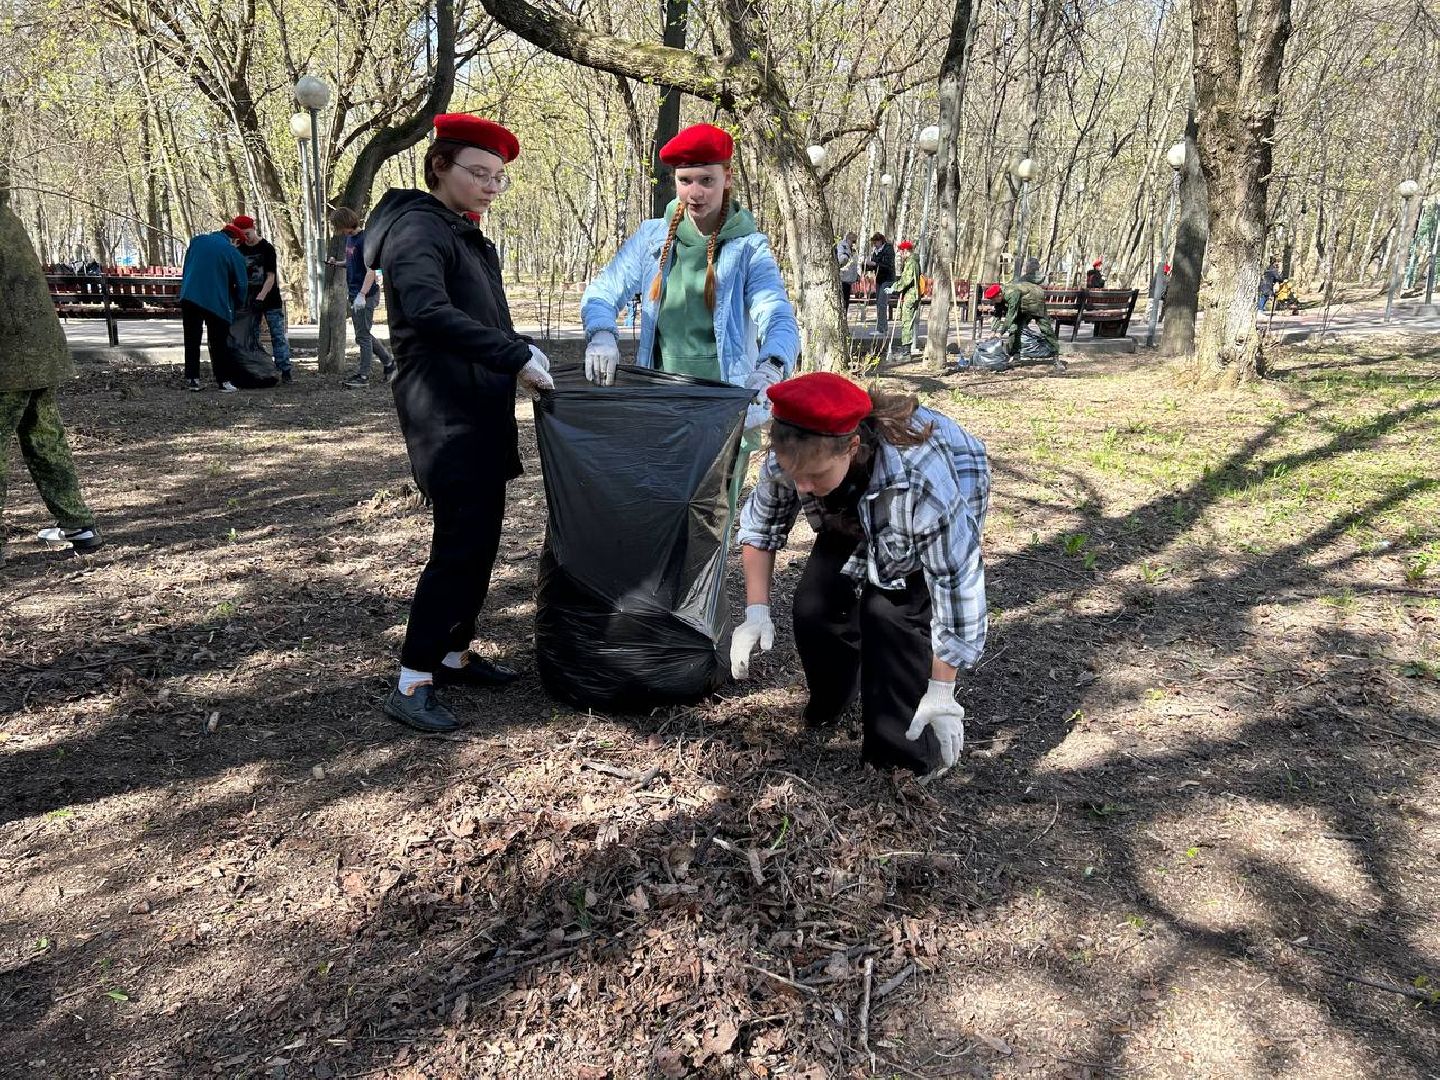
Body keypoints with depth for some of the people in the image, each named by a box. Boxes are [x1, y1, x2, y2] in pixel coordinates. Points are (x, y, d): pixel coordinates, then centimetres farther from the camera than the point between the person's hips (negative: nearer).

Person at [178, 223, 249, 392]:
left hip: (189, 297, 3)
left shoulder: (197, 241, 11)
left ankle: (192, 378, 11)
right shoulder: (235, 255, -1)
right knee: (219, 343, 6)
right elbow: (240, 285, 3)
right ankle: (222, 380, 8)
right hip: (217, 303, -3)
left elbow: (185, 270, 16)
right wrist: (238, 306, 19)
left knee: (192, 340, 11)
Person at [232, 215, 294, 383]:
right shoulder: (240, 250, 7)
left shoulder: (267, 248, -7)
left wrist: (260, 298, -22)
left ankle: (285, 371, -5)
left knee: (278, 336, -6)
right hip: (250, 301, 5)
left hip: (270, 300, -5)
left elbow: (271, 277, -13)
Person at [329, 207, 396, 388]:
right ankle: (387, 360, 28)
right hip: (354, 294, 9)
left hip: (366, 295, -9)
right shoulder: (349, 238, 11)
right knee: (363, 334, 15)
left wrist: (361, 295, -28)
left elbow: (371, 271, -22)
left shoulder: (363, 240, -16)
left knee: (363, 335, -4)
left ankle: (363, 375, 3)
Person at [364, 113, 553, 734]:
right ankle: (411, 685, -4)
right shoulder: (420, 229, -11)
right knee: (459, 544, -11)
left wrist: (522, 353, 4)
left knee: (480, 540, 12)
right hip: (444, 418, -10)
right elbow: (428, 311, -28)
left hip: (479, 415, 10)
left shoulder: (469, 239, 20)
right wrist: (514, 356, -29)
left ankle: (455, 657, 25)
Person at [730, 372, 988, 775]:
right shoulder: (792, 456, -33)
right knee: (814, 605, -8)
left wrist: (942, 692, -33)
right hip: (852, 519, 4)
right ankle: (831, 700, 21)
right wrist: (756, 612, -21)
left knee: (892, 616, -22)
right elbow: (761, 526, -13)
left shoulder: (924, 480, -47)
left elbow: (956, 582, -38)